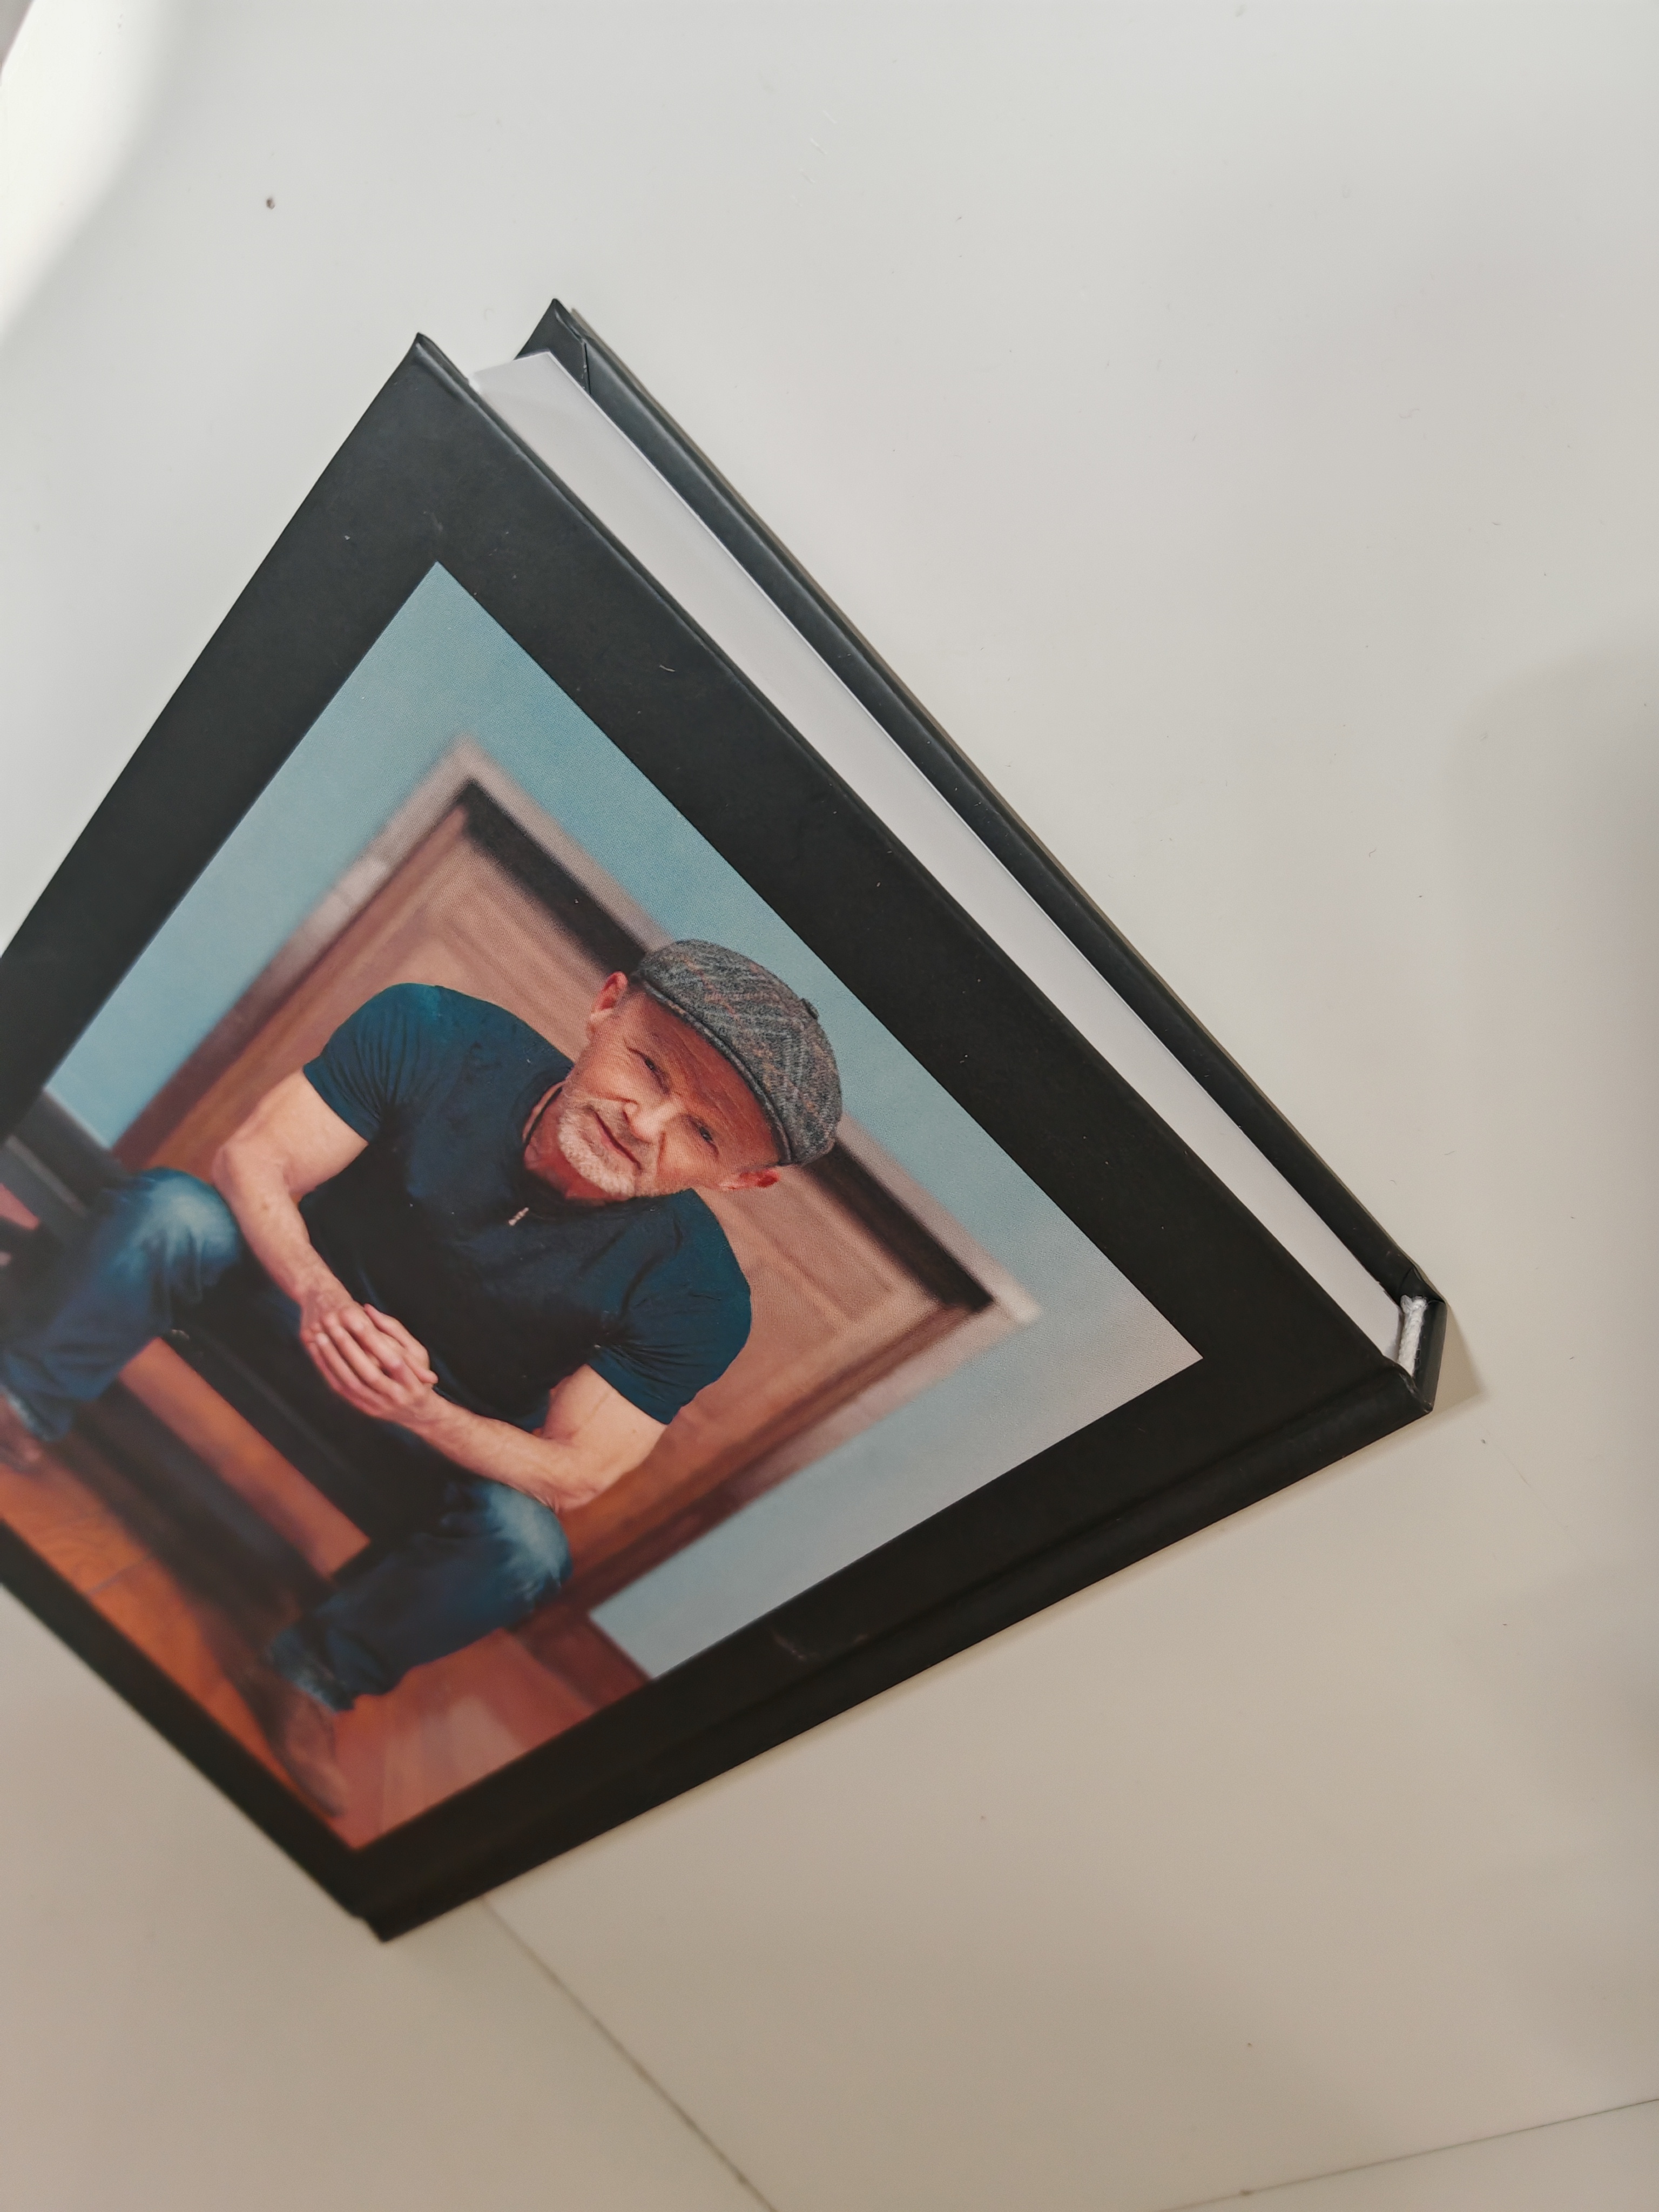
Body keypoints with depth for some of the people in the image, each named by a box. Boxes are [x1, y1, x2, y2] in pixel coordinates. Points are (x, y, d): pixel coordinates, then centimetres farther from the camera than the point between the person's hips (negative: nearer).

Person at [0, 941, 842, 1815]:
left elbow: (573, 1474, -22)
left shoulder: (695, 1304, -28)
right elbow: (253, 1160, -20)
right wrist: (321, 1296, -40)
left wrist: (423, 1413, -40)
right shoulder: (429, 1038, -26)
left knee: (525, 1544, -30)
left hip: (448, 1439, -1)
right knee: (171, 1207, -26)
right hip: (299, 1293, 1)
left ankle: (311, 1676, -6)